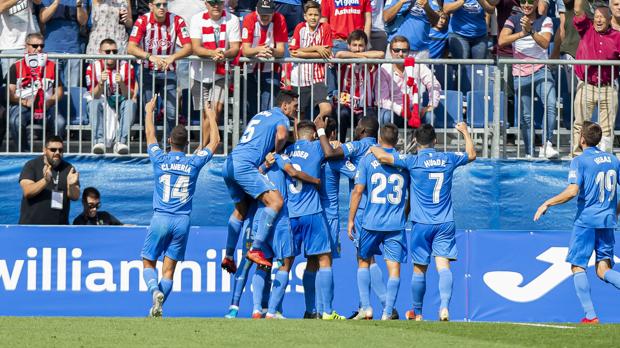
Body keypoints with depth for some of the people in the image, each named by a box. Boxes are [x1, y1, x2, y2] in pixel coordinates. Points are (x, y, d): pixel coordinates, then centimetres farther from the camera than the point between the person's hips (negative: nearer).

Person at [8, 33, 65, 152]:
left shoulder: (51, 66, 17)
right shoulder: (17, 67, 11)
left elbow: (59, 91, 16)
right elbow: (9, 92, 3)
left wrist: (50, 101, -6)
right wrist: (24, 102, -14)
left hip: (46, 107, 2)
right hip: (22, 106, -2)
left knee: (60, 122, -30)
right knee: (15, 121, -36)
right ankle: (23, 151, -20)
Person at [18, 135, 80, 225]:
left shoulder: (68, 169, 7)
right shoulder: (32, 165, -1)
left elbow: (75, 196, 1)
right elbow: (27, 191, -13)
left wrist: (71, 185, -22)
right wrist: (45, 181, -31)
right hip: (32, 225, -3)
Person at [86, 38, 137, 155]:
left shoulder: (126, 67, -5)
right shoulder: (93, 68, -5)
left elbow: (130, 96, -9)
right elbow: (94, 96, -11)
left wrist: (121, 84, -29)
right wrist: (101, 83, -31)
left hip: (120, 104, 1)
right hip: (102, 105, -1)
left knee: (130, 103, -31)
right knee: (93, 104, -32)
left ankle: (121, 141, -41)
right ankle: (99, 141, -44)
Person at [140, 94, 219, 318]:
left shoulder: (160, 160, -1)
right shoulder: (194, 163, 1)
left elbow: (150, 135, 18)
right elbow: (213, 142, 17)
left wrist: (149, 111, 33)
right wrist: (211, 118, 31)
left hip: (160, 219, -1)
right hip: (182, 221, 1)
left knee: (148, 263, 8)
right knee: (169, 269, 4)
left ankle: (155, 291, -20)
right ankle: (157, 308, -6)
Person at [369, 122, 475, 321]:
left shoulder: (413, 161, -8)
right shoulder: (448, 159, 4)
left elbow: (383, 157, -15)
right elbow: (471, 155, 23)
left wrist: (373, 148, 8)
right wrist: (465, 132, 38)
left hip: (422, 223, -2)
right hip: (445, 223, 2)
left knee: (419, 269, 9)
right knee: (443, 265, -5)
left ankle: (417, 312, 21)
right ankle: (444, 306, -26)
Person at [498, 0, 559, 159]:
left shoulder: (545, 21, 3)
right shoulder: (513, 20, 3)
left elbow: (545, 43, -14)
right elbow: (501, 41, -13)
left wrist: (531, 31, -31)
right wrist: (522, 33, -27)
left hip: (541, 71, -1)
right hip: (520, 74, 1)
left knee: (551, 105, -23)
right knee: (526, 116, 4)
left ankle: (547, 145, -25)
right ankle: (529, 153, 11)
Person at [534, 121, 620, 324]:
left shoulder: (580, 161, -7)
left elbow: (572, 191, -18)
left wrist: (547, 204, -9)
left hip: (586, 221, -5)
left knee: (578, 267, 4)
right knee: (603, 270, 6)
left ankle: (590, 315, -4)